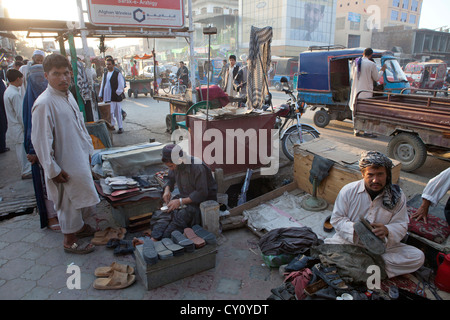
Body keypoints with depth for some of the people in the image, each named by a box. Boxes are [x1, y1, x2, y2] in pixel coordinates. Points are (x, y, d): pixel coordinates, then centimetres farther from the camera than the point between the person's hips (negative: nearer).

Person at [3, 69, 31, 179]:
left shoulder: (8, 91, 9)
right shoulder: (15, 94, -21)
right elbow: (20, 113, -20)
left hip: (13, 125, 10)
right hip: (19, 127, -10)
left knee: (20, 149, 17)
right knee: (22, 148, 0)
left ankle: (26, 168, 29)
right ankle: (26, 171, 9)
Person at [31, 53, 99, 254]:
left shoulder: (68, 96, 5)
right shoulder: (44, 104, -23)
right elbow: (41, 140, -22)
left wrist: (88, 150, 17)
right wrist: (53, 170, -19)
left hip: (79, 158, 8)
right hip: (64, 165, -8)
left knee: (79, 198, 22)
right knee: (68, 201, 6)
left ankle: (79, 226, 44)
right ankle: (70, 241, 25)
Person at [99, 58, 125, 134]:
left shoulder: (117, 74, -3)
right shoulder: (105, 74, 15)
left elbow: (121, 85, -5)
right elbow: (102, 85, 18)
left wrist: (118, 93, -10)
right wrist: (101, 95, 13)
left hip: (115, 97, -5)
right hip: (107, 97, 5)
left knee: (117, 112, 1)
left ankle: (120, 127, 10)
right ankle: (111, 125, 20)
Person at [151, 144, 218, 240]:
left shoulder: (197, 168, -25)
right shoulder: (176, 166, -2)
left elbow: (202, 193, -26)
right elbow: (170, 178, 19)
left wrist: (181, 201, -29)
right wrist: (167, 190, -3)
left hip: (202, 200, -7)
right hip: (185, 197, 8)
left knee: (182, 215, -33)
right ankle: (154, 238, -24)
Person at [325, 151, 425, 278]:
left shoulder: (397, 196, -2)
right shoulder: (348, 190, -7)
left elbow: (401, 225, -1)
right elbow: (337, 219, -5)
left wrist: (387, 230, -24)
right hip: (350, 241, -2)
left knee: (418, 257, -18)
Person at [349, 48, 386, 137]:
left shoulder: (355, 62, 5)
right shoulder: (372, 64, -10)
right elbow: (376, 78, 1)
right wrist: (382, 70, 16)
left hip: (356, 90, 5)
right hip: (366, 91, -5)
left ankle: (356, 130, 12)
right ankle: (367, 131, 4)